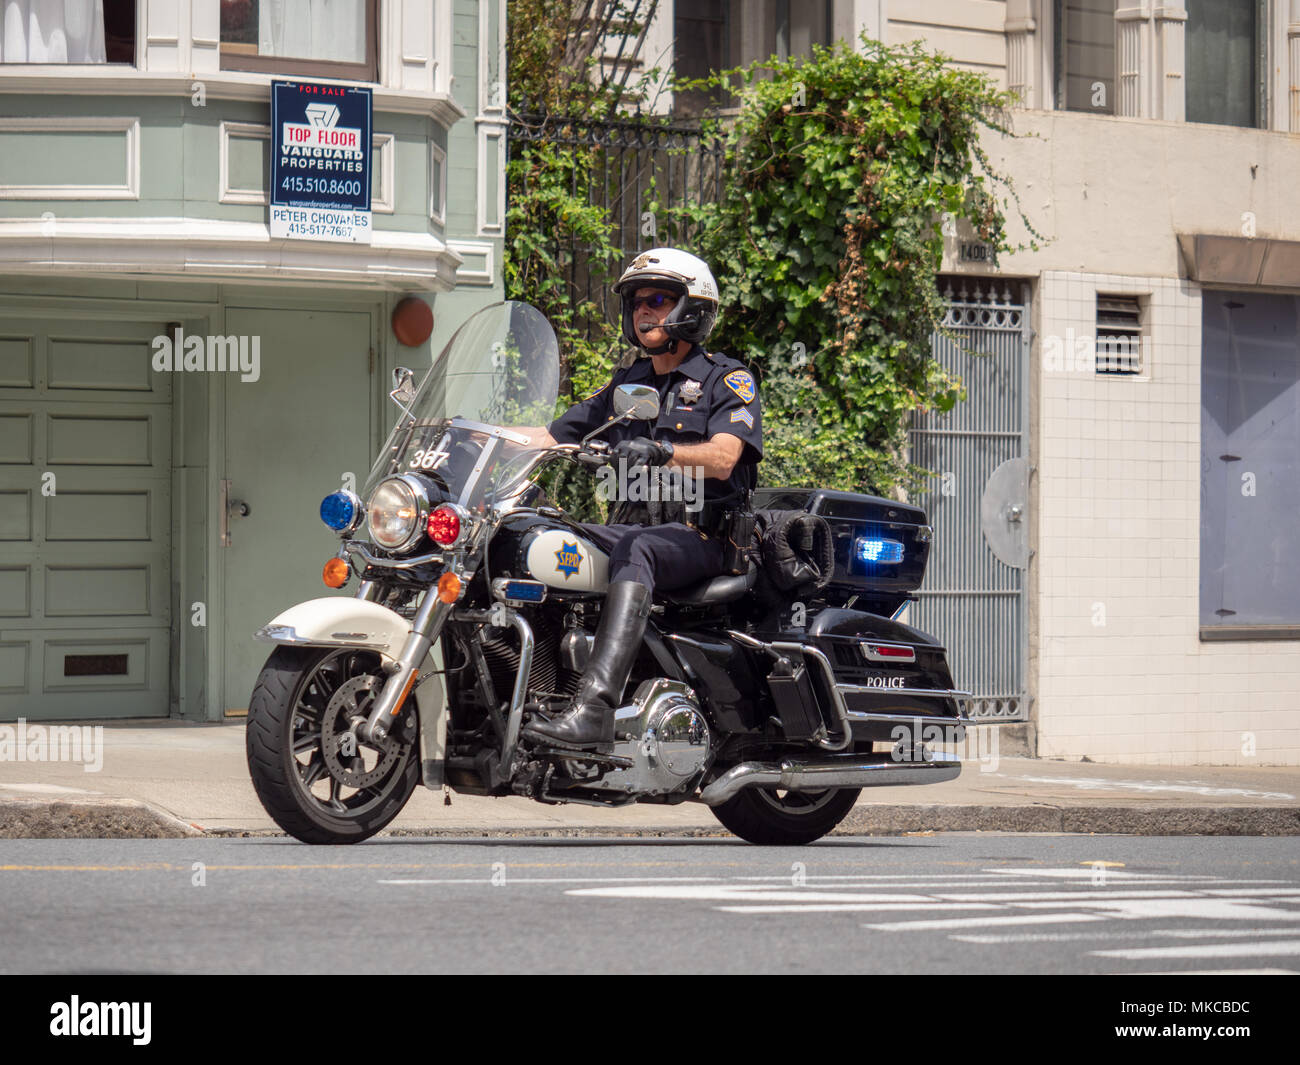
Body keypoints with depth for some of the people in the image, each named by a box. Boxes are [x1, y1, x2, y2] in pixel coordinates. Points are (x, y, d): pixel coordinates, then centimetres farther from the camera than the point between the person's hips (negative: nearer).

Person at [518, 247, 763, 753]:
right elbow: (550, 437, 20)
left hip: (701, 536, -7)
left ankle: (592, 710, -55)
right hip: (634, 523, 7)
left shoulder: (729, 381, 4)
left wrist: (660, 452, -35)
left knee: (633, 551, -39)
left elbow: (722, 458, -16)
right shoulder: (626, 383, 24)